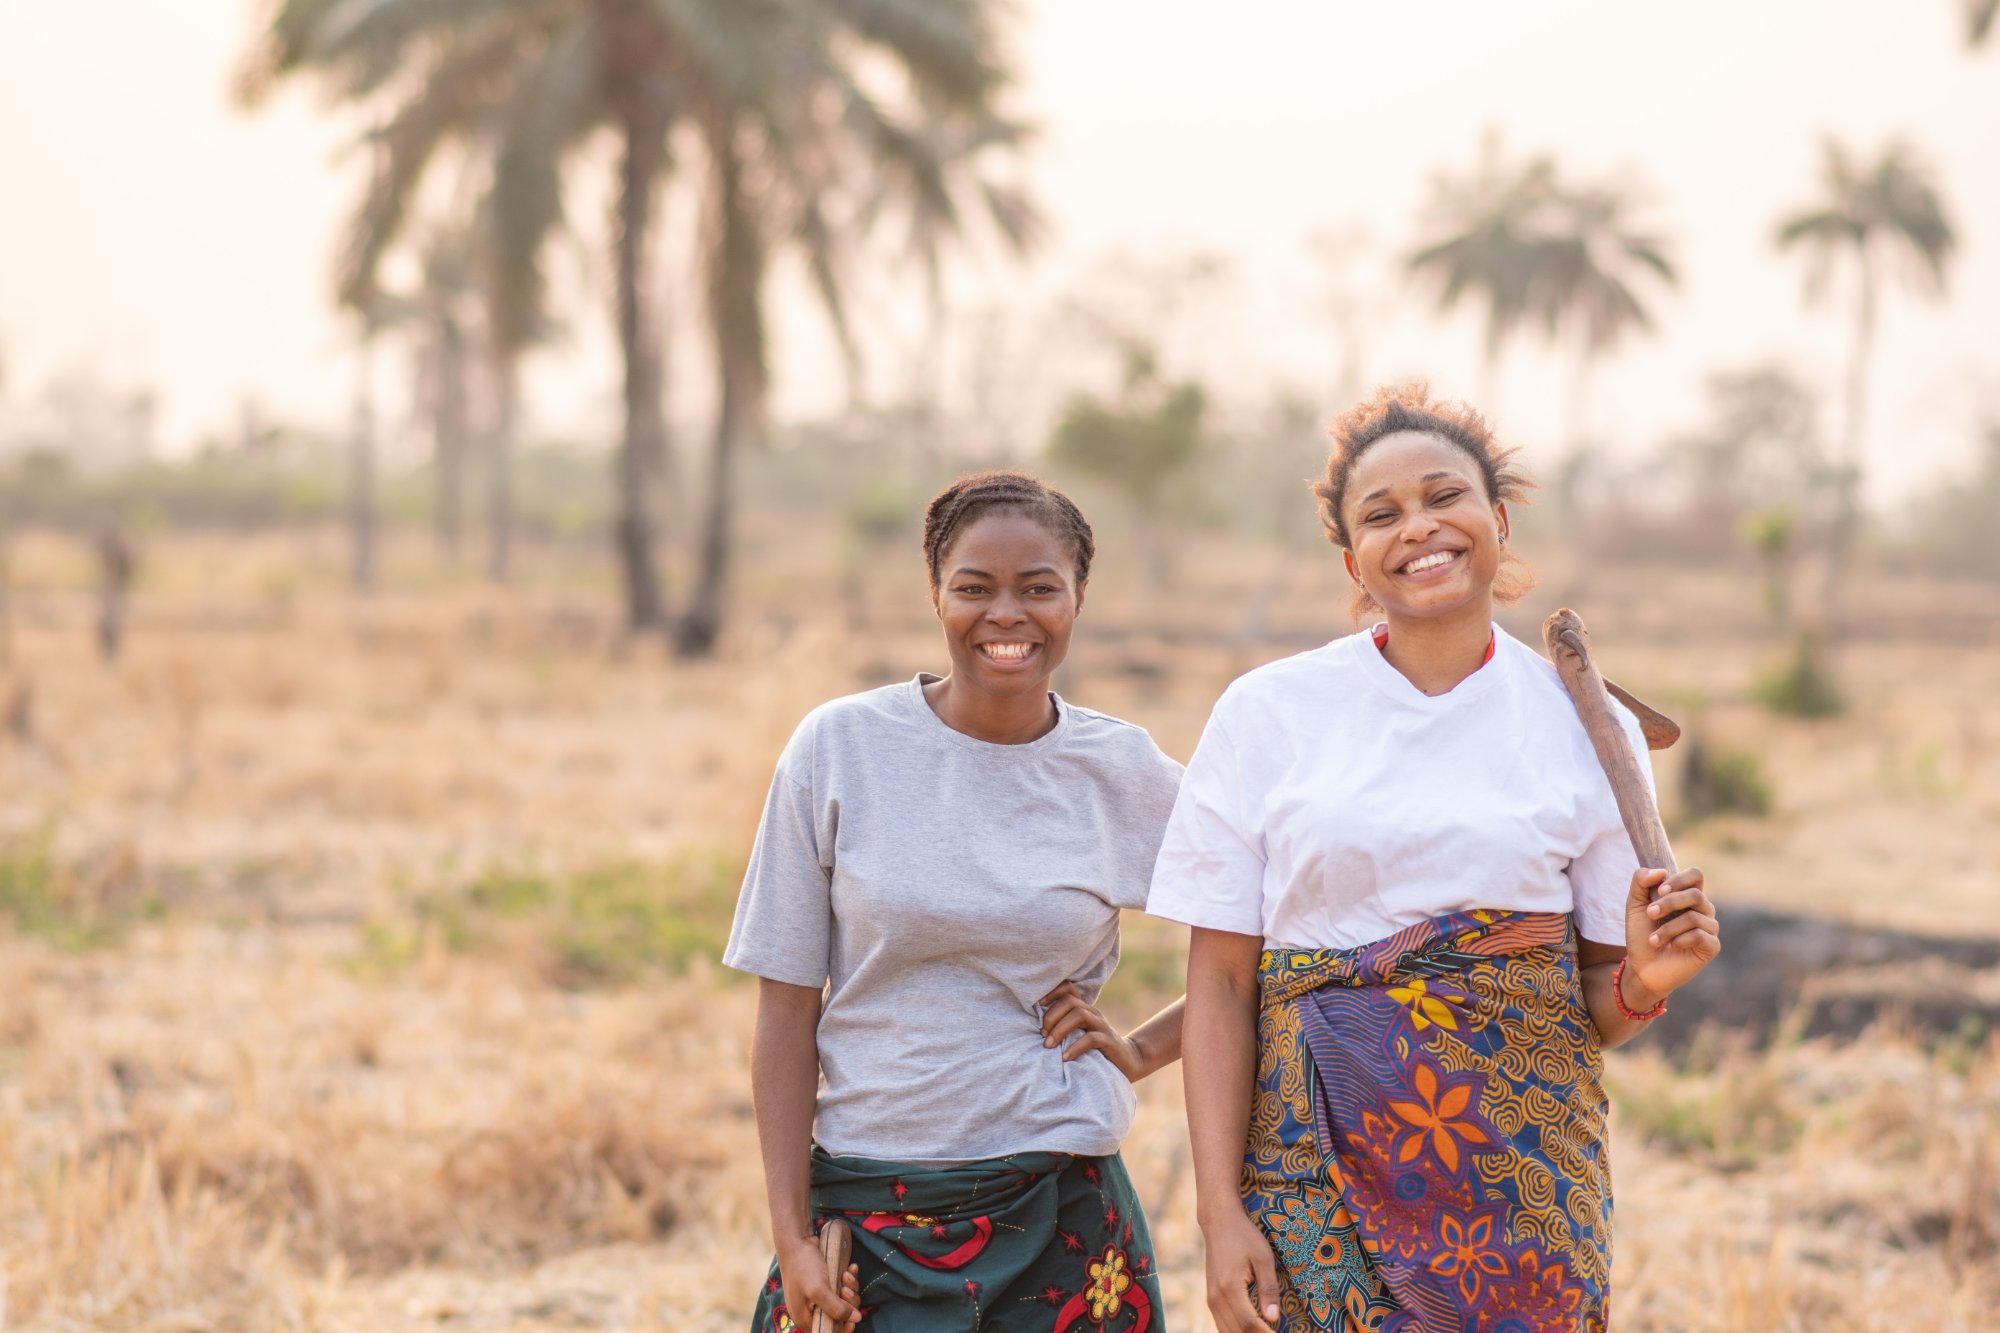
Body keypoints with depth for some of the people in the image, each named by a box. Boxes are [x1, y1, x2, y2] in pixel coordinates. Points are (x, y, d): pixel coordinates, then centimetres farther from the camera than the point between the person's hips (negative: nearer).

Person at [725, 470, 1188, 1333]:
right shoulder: (840, 746, -3)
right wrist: (791, 1239, -5)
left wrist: (1144, 1050, 0)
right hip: (868, 1207, -1)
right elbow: (787, 1009, -1)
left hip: (1059, 1207, 1)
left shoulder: (1124, 772, 0)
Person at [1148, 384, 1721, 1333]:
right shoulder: (1266, 714, 1)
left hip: (1522, 1165, 1)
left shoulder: (1588, 727, 4)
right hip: (1322, 1148, -1)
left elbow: (1595, 1002, 9)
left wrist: (1645, 980, -14)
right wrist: (1221, 1211, -7)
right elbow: (1221, 982, 0)